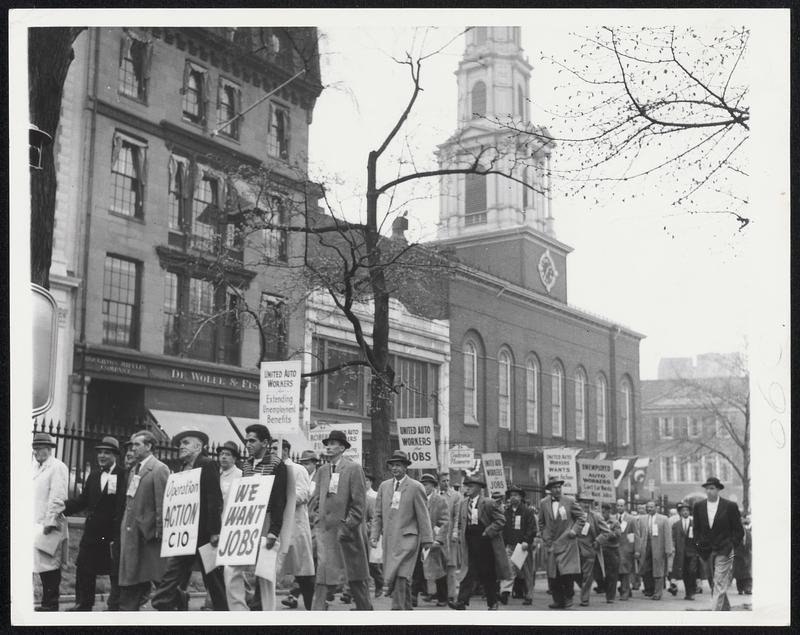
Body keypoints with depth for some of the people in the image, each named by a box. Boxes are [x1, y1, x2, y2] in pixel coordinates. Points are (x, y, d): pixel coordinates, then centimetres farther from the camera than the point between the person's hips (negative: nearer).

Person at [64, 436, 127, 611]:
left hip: (115, 531, -7)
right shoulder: (94, 475, 14)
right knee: (84, 567, 12)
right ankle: (83, 604, 23)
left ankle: (115, 605, 14)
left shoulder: (123, 475, -10)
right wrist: (62, 509, 1)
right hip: (92, 531, 7)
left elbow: (125, 503, -17)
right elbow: (83, 500, 13)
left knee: (116, 571, 3)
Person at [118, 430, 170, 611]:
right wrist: (125, 526, 10)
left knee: (158, 575, 0)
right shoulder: (134, 469, 16)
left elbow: (162, 502, -13)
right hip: (131, 531, 8)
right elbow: (129, 501, 16)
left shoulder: (159, 469, -9)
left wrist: (159, 530, -16)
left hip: (148, 530, -8)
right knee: (129, 577, 8)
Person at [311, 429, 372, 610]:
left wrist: (347, 526, -14)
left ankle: (365, 609, 24)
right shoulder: (321, 471, 11)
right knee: (324, 575, -5)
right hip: (325, 530, 4)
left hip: (347, 531, -3)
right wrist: (319, 520, 5)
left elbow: (359, 504, -8)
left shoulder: (353, 469, -5)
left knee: (357, 577, 9)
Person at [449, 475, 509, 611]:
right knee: (471, 574, -4)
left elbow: (501, 520, -9)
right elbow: (460, 523, 20)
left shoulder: (489, 503, -8)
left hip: (486, 544, -4)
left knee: (489, 575, 4)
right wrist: (462, 535, 6)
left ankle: (492, 604, 17)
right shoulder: (464, 503, 10)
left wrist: (488, 532, -15)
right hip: (471, 544, 4)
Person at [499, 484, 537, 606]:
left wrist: (526, 541, -17)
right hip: (510, 546, 2)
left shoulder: (528, 511, 1)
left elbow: (532, 529, -5)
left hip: (524, 546, -2)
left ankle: (528, 597, 13)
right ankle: (505, 592, -25)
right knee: (508, 569, -14)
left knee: (527, 573, 5)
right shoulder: (505, 511, 11)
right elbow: (502, 529, 12)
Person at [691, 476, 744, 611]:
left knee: (719, 587, -11)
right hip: (706, 553, 4)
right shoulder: (698, 506, 6)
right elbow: (696, 528, 15)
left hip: (723, 552, -4)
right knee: (715, 586, 11)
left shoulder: (730, 506, -4)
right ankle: (726, 610, 28)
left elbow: (739, 530, 1)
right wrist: (698, 544, 3)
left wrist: (731, 546, -6)